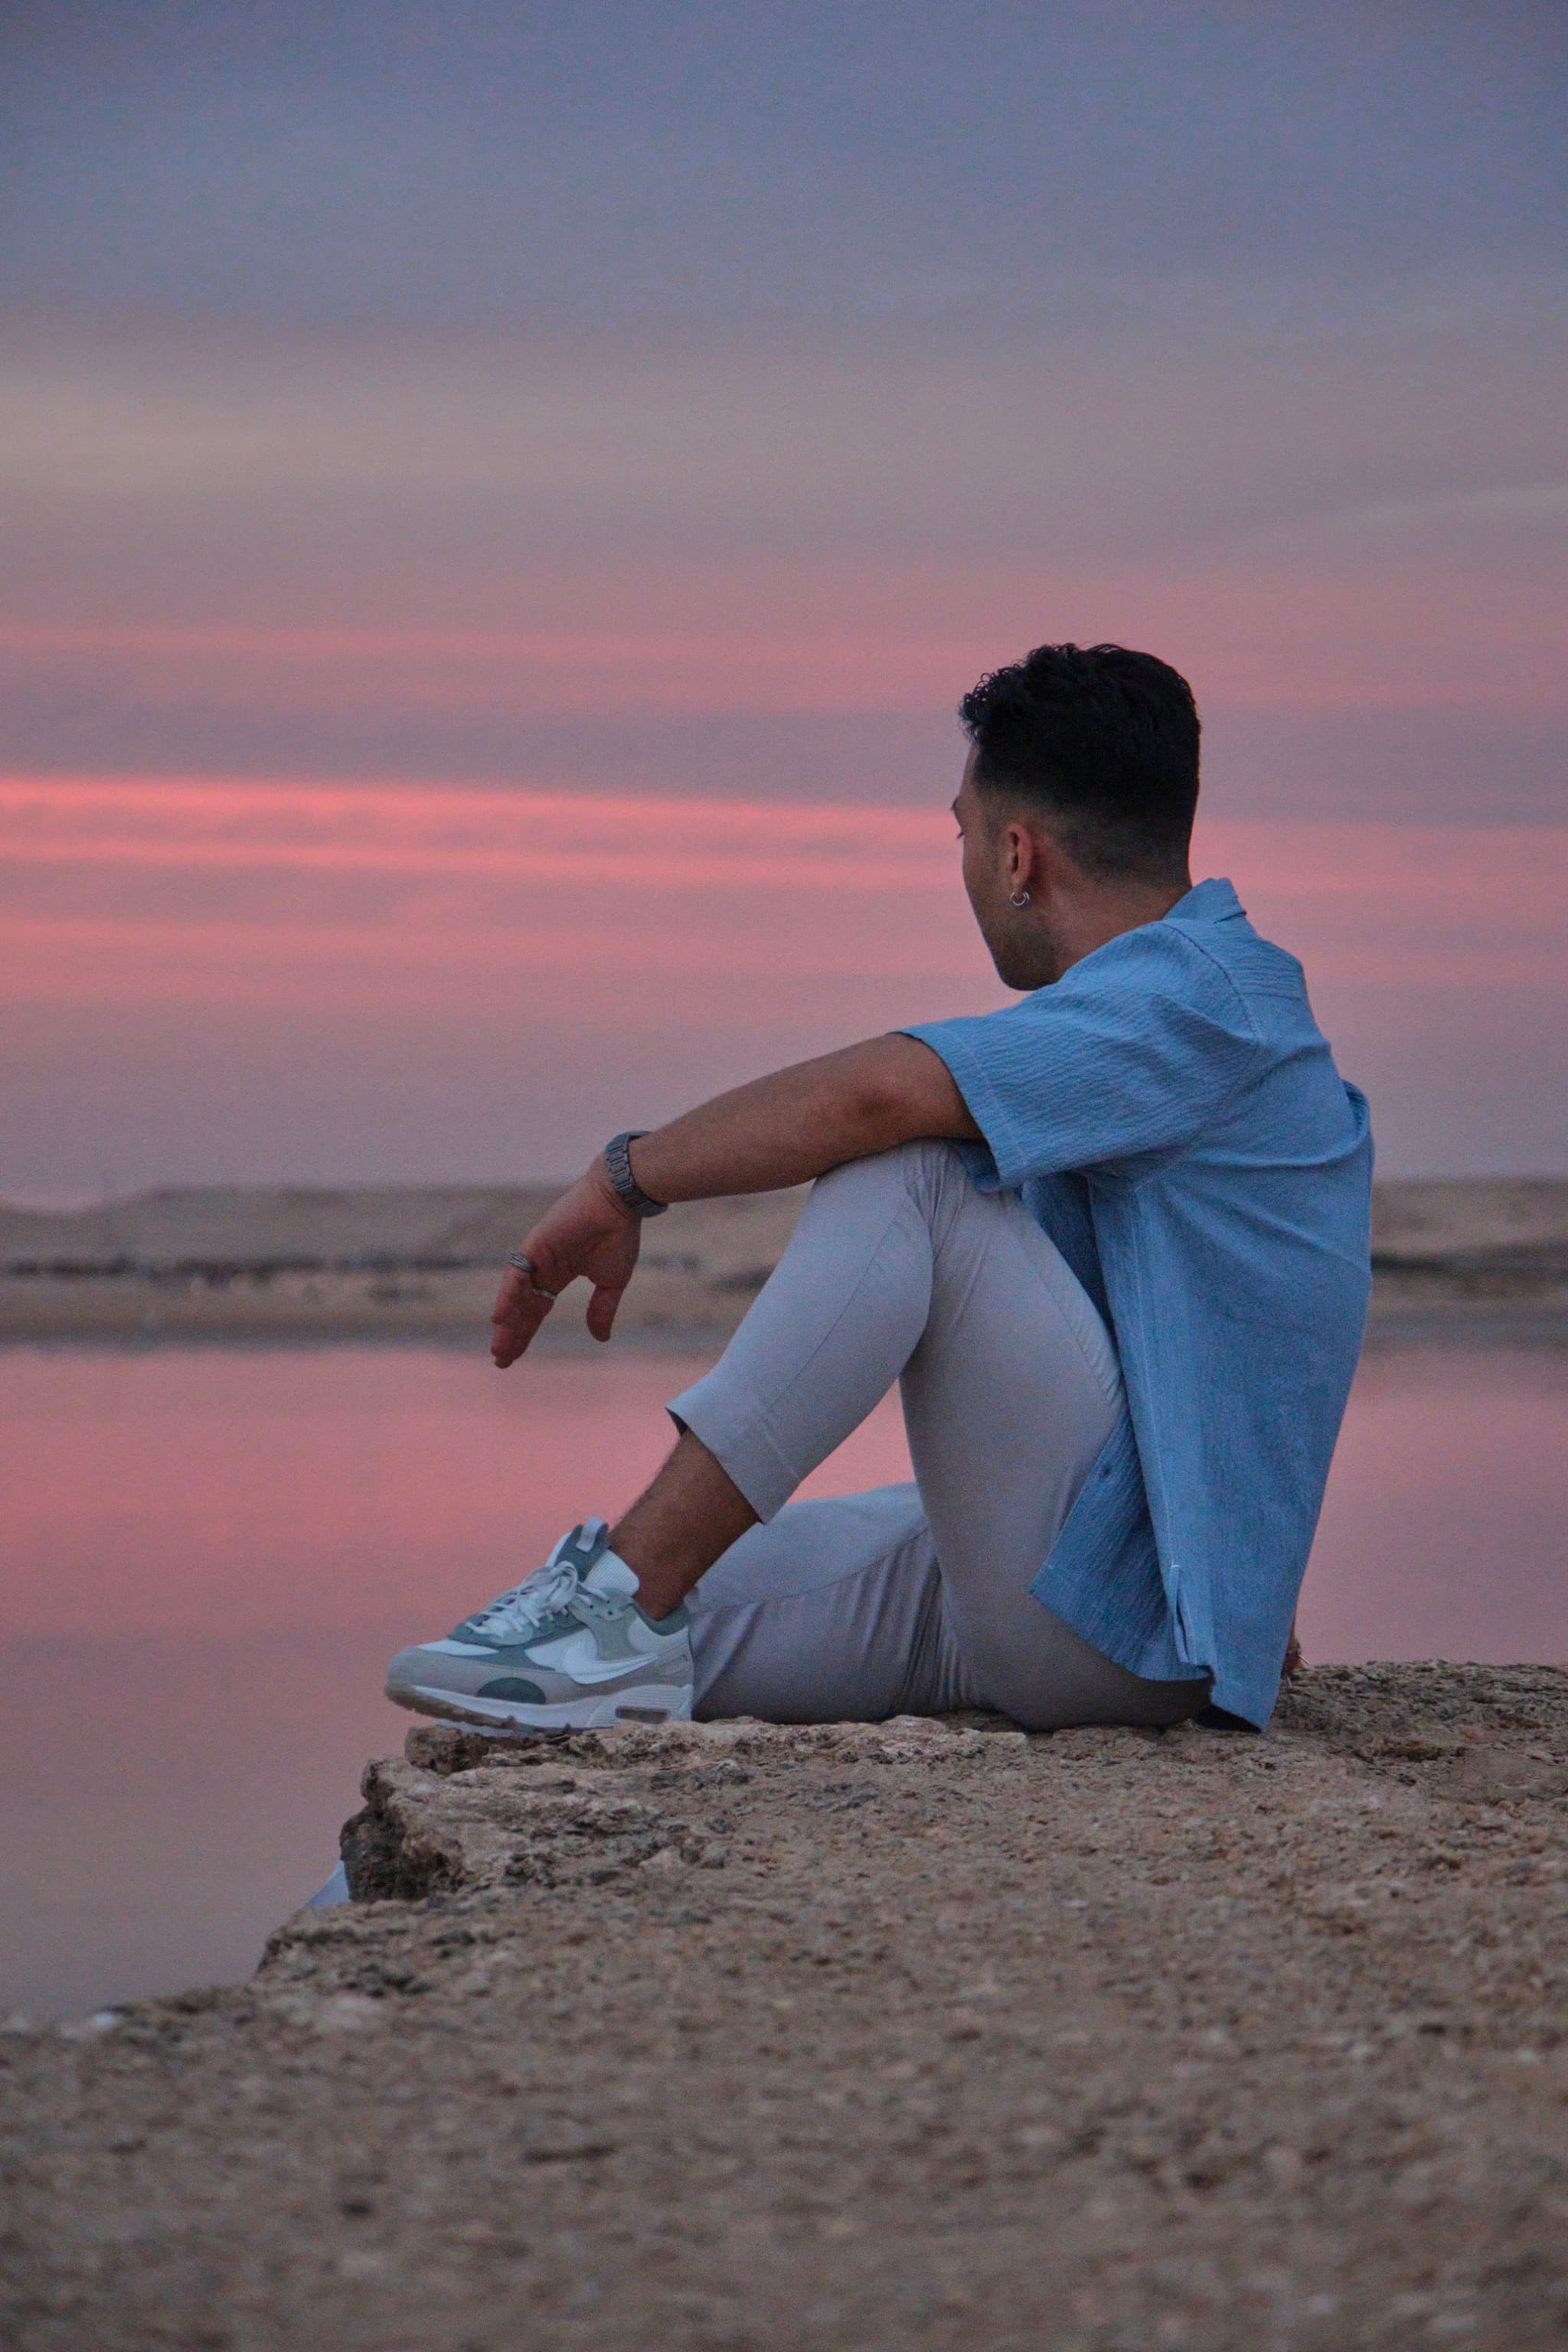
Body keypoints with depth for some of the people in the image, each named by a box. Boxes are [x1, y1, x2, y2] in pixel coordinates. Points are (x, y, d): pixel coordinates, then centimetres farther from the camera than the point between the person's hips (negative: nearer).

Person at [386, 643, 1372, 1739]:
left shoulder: (1204, 994, -15)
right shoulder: (1208, 993, 19)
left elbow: (873, 1094, -26)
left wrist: (621, 1181, -15)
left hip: (1118, 1620, -11)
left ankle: (632, 1594, -26)